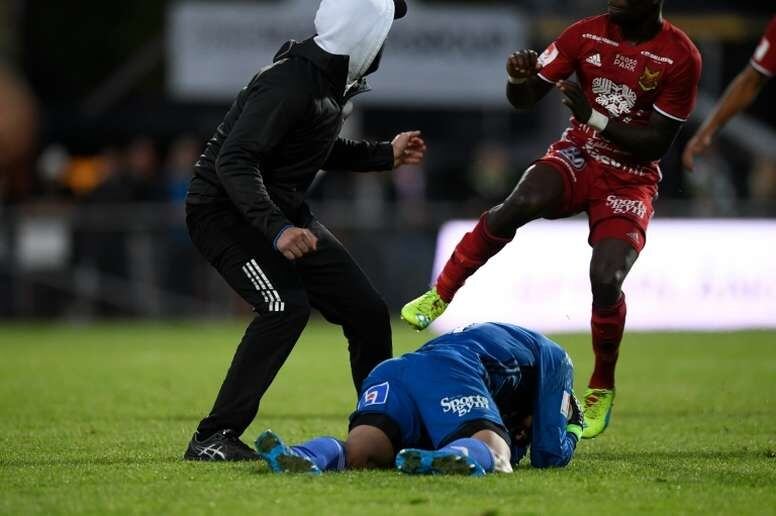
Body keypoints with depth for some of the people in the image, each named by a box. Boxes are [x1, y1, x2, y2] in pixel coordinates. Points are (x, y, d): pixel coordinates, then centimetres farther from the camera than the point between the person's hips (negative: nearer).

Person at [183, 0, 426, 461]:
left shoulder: (332, 80, 4)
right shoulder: (290, 84, -26)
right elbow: (233, 161, -32)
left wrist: (385, 156, 20)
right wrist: (276, 230, -42)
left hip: (284, 211, 9)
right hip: (228, 210, -9)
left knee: (367, 310, 6)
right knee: (286, 306, -28)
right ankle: (213, 439, -22)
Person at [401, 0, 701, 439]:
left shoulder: (681, 57, -13)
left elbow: (657, 144, -13)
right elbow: (525, 99, 1)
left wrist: (595, 118, -23)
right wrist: (519, 79, -23)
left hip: (631, 181, -2)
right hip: (578, 156, 2)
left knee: (606, 280, -20)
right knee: (520, 204, -31)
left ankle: (602, 389, 5)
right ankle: (440, 295, -17)